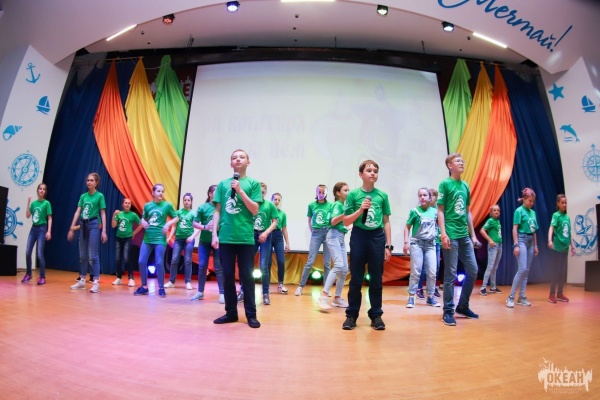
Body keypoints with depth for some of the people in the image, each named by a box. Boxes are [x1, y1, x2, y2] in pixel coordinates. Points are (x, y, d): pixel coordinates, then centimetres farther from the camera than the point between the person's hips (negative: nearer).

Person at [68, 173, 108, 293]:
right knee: (82, 255, 12)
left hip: (94, 225, -6)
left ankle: (96, 282, -4)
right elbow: (77, 212, 10)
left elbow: (103, 214, -6)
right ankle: (82, 280, 22)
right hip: (83, 225, 6)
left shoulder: (100, 196, -4)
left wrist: (104, 231, -12)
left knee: (93, 255, -8)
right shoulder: (83, 196, 10)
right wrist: (72, 228, 6)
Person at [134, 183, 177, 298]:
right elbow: (143, 218, 17)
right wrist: (143, 222, -5)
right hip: (147, 238, 4)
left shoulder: (167, 205, -3)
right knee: (141, 262, 3)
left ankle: (161, 288, 9)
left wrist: (168, 224, -13)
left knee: (159, 263, -4)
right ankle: (144, 287, 19)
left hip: (160, 238, -4)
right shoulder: (147, 205, 6)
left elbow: (176, 218, 4)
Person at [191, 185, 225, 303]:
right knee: (202, 266, 7)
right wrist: (205, 227, -17)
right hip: (204, 241, 1)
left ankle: (222, 293, 10)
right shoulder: (202, 207, -3)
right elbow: (195, 223, -1)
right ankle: (200, 292, 22)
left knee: (218, 268, 3)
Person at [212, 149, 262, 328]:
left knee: (247, 276, 3)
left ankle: (251, 314, 12)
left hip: (245, 238, -2)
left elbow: (254, 210, -5)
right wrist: (214, 234, 3)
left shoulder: (253, 183, 4)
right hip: (225, 237, 2)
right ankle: (231, 312, 21)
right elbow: (217, 211, 10)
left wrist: (240, 190, -12)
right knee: (228, 276, 8)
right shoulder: (223, 184, 10)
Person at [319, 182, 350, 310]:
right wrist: (345, 214, -38)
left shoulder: (343, 205, 16)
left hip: (341, 237, 9)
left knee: (345, 269, 5)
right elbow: (333, 222, -24)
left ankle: (337, 298, 13)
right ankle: (324, 295, -23)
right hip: (334, 236, -9)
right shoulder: (338, 204, -8)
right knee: (339, 265, -23)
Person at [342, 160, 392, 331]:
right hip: (358, 236, -2)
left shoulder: (382, 195, 5)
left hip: (377, 237, 2)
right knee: (356, 279, 5)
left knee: (377, 280, 8)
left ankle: (376, 315, 21)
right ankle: (351, 315, 16)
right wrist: (360, 209, -15)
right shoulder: (353, 194, -1)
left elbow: (386, 222, 9)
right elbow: (346, 221, 0)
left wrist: (389, 245, 6)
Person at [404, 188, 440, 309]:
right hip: (417, 243, -3)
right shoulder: (414, 211, -2)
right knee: (415, 272, -2)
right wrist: (406, 242, -6)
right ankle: (411, 297, 5)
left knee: (432, 272, 3)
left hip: (430, 244, 3)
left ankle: (430, 297, 16)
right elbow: (407, 227, 2)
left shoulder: (435, 211, 5)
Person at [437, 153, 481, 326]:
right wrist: (443, 234, -16)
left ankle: (463, 306, 26)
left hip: (465, 236, 7)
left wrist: (473, 235, 15)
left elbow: (468, 212, 18)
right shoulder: (445, 184, -5)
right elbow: (440, 211, -8)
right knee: (451, 274, -3)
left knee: (473, 270, 10)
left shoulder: (466, 186, 14)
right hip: (451, 235, -7)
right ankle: (448, 311, 9)